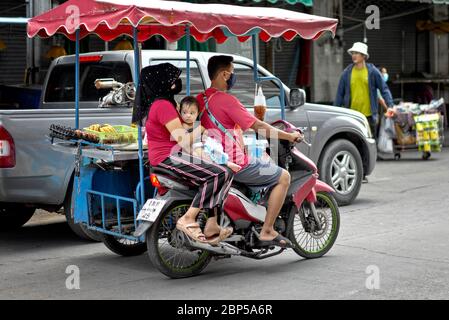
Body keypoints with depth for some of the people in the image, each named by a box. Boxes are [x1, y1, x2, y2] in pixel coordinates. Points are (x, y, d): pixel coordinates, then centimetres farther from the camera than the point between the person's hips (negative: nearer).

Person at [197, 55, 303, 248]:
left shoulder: (200, 99, 8)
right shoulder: (227, 100, -18)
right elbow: (257, 126, -16)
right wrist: (288, 136, -6)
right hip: (235, 165, -9)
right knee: (283, 177, 0)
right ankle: (267, 232, -3)